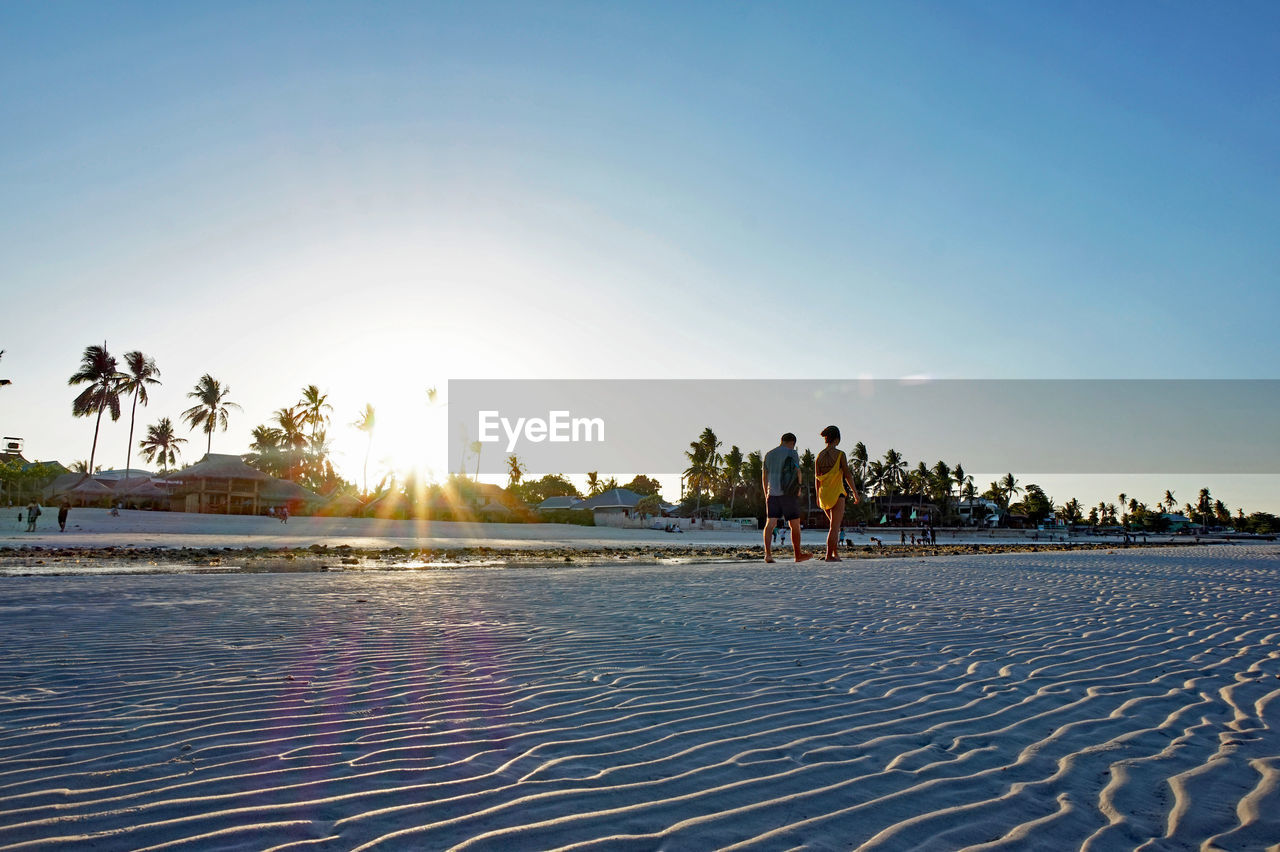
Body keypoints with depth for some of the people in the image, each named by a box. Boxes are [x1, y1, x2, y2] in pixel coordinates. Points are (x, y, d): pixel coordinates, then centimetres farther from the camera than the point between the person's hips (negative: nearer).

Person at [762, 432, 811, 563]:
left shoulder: (769, 454, 15)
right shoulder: (792, 453, -1)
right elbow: (797, 472, -7)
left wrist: (766, 495, 20)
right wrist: (799, 488, 6)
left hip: (772, 493, 4)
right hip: (788, 493, -4)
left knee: (770, 523, -4)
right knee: (795, 524, 7)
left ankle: (767, 553, -19)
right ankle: (798, 554, 15)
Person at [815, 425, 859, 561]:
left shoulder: (820, 455, 6)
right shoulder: (840, 454, -8)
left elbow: (817, 477, 8)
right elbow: (847, 475, -10)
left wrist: (818, 496, 16)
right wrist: (855, 492, -3)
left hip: (824, 494, 6)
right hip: (836, 493, -6)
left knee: (834, 524, 19)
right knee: (835, 526, -3)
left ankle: (835, 552, 17)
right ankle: (829, 555, -7)